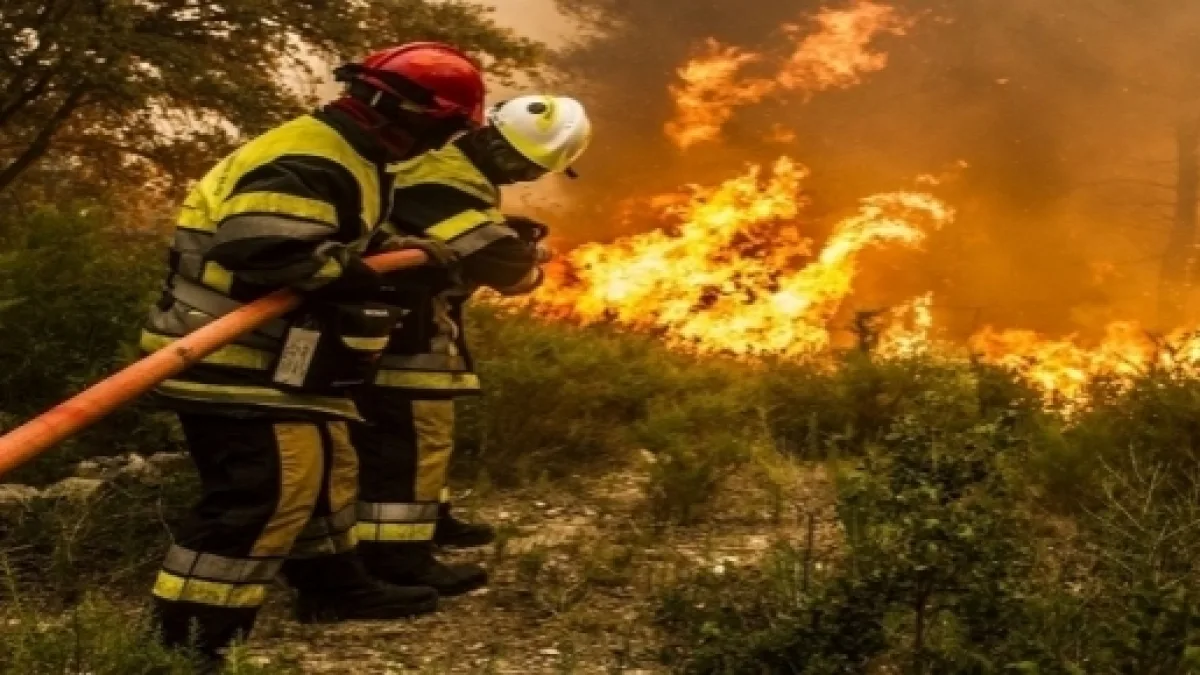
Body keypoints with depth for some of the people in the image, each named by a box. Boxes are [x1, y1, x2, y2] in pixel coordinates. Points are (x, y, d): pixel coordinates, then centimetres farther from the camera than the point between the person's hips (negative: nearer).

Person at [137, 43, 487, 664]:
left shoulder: (342, 159, 13)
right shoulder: (314, 165, -23)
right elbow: (258, 249, -35)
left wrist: (395, 249, 8)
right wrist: (364, 277, -25)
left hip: (267, 353, 11)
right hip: (227, 354, -11)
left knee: (324, 463, 21)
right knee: (267, 484, -15)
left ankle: (332, 584, 40)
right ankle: (187, 635, -9)